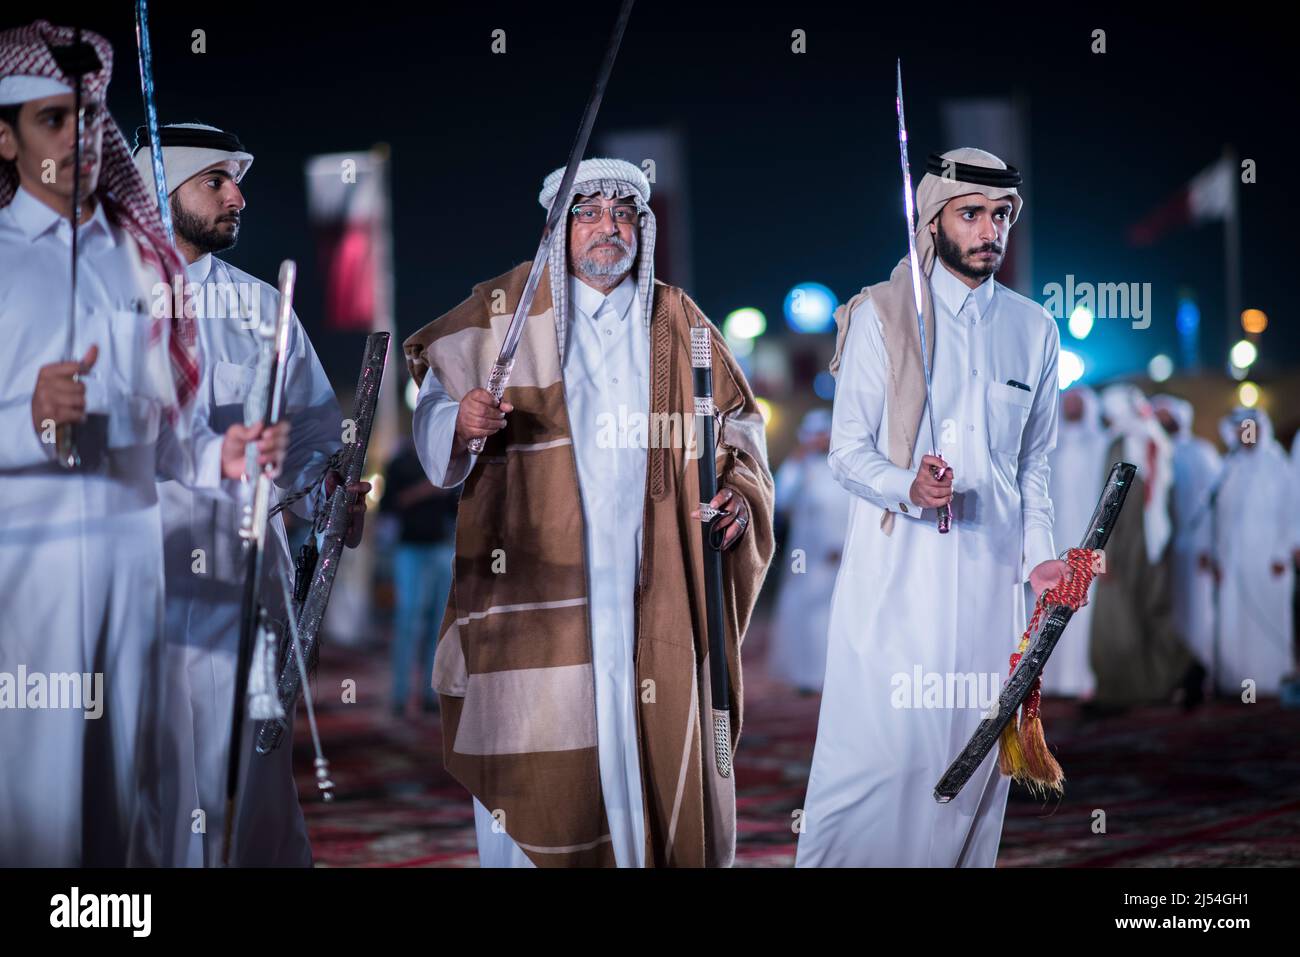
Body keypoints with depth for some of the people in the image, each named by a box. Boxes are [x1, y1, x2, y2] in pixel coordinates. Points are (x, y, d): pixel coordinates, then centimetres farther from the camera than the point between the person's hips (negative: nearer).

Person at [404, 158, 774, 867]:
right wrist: (461, 421, -17)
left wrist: (739, 488, -1)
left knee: (656, 742, 0)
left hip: (650, 587, 2)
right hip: (535, 580, -2)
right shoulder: (505, 309, 7)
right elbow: (435, 401, 6)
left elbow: (737, 418, 18)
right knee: (534, 749, -6)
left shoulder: (675, 319, 13)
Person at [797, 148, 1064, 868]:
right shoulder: (880, 315, 2)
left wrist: (1039, 556, 6)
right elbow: (847, 451, -2)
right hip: (894, 570, -4)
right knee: (879, 746, -10)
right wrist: (908, 487, -21)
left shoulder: (1033, 329, 14)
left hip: (989, 572, 4)